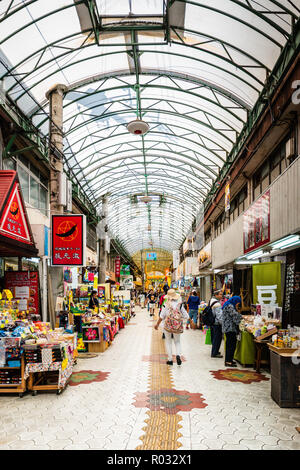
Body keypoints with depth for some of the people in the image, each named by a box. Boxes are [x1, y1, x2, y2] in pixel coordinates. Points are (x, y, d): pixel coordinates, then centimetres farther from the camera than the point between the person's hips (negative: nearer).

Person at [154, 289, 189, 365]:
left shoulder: (166, 305, -7)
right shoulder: (180, 305, -3)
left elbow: (162, 316, -8)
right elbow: (186, 316, -1)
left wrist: (157, 324, 4)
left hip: (168, 325, -1)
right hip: (177, 326, 1)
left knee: (168, 342, 15)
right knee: (177, 341, 17)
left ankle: (170, 359, 14)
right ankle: (178, 355, -10)